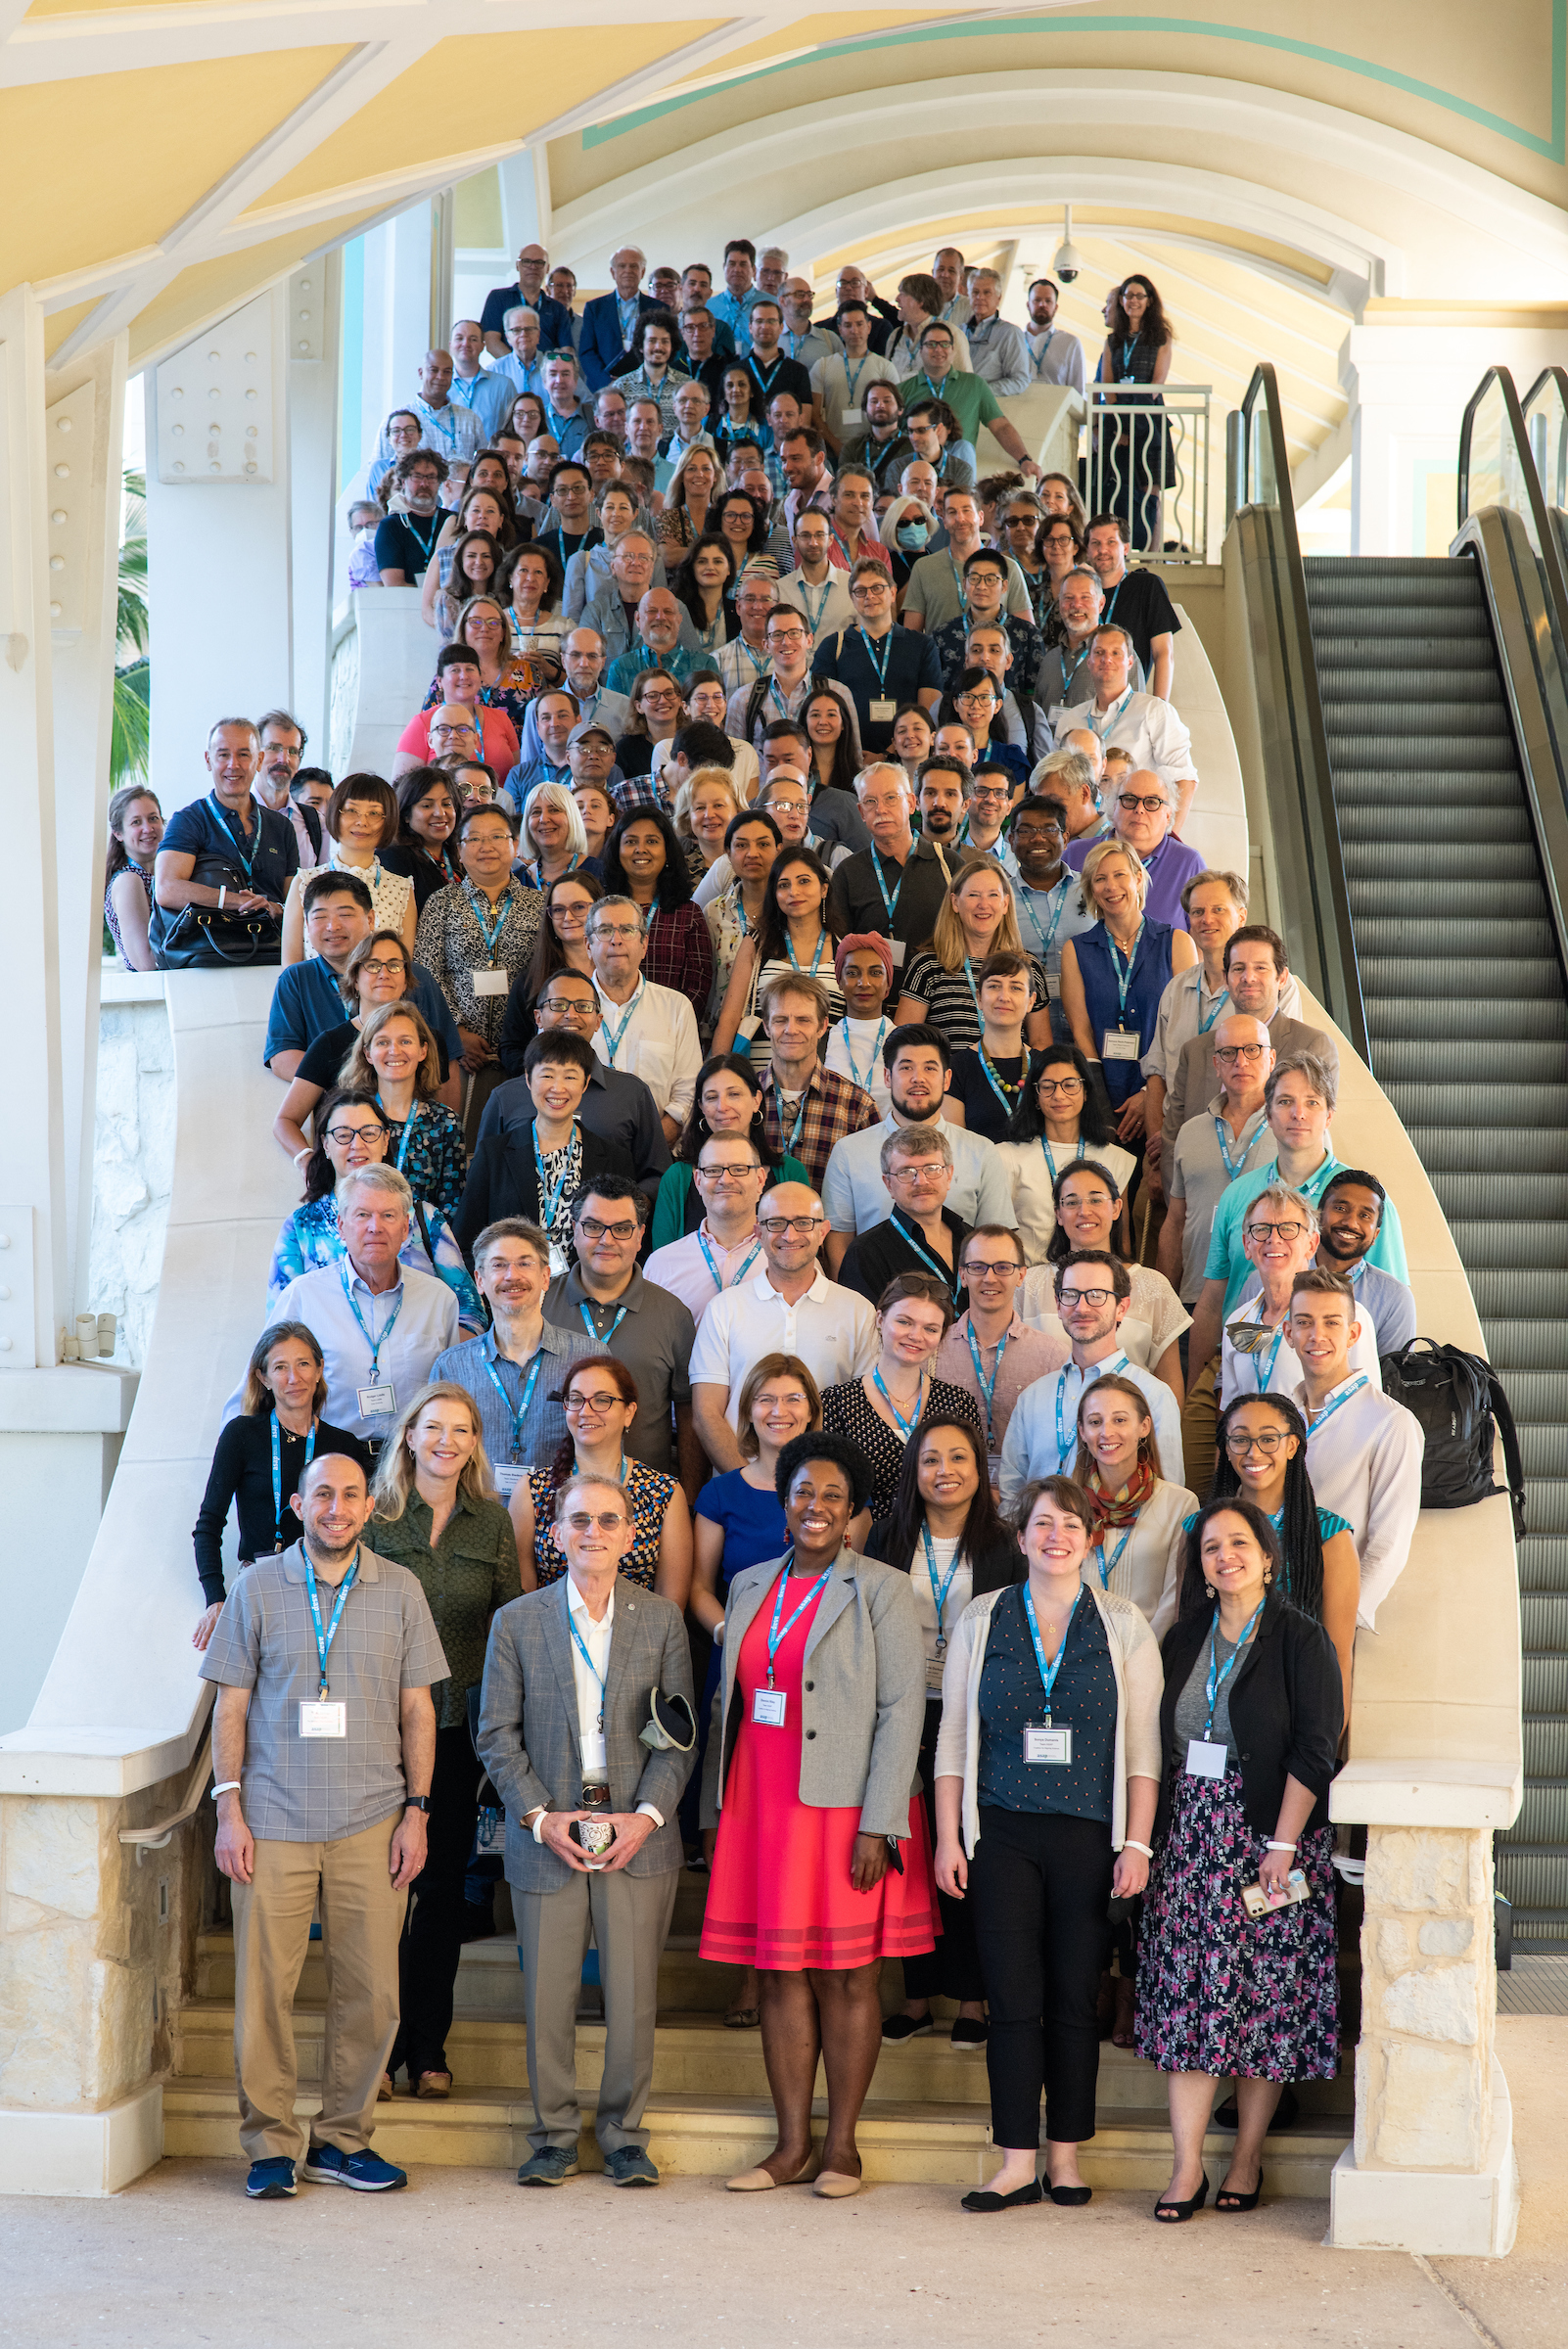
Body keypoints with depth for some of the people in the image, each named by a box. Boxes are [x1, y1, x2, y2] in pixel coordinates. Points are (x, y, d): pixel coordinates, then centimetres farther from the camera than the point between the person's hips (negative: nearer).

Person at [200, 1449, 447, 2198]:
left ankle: (341, 2139, 17)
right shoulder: (258, 1587, 4)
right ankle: (271, 2144, 12)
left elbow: (418, 1710, 9)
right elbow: (230, 1706, 5)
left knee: (371, 1990, 3)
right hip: (273, 1820, -1)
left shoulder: (399, 1590, 6)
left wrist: (416, 1811, 2)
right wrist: (229, 1807, -3)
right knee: (264, 1988, -1)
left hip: (371, 1823, 1)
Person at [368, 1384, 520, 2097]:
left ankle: (427, 2045, 16)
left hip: (461, 1725, 2)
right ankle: (379, 2043, 10)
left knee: (443, 1885, 7)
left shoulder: (492, 1521, 7)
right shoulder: (376, 1515, 1)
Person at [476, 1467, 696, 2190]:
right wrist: (540, 1816, -8)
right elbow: (496, 1733, 3)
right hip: (547, 1833, 0)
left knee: (632, 1994, 2)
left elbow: (680, 1736, 4)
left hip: (638, 1835, 0)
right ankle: (553, 2135, 16)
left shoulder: (661, 1621, 6)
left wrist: (648, 1814, -9)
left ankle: (623, 2133, 16)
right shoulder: (517, 1621, 4)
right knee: (547, 1995, 2)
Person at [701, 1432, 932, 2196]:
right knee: (779, 1976, 6)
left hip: (843, 1811, -4)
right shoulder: (750, 1587, 12)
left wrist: (878, 1824, -14)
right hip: (762, 1809, 5)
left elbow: (902, 1709, -8)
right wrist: (723, 1810, 9)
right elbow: (733, 1699, 15)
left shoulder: (880, 1590, -3)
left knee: (846, 1978, 1)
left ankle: (841, 2144, 10)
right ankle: (791, 2142, 13)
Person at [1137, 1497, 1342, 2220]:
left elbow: (1313, 1748, -8)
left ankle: (1247, 2160, 10)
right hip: (1189, 1829, 4)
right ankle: (1187, 2166, 0)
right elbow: (1159, 1743, 13)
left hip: (1267, 1830, -4)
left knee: (1264, 1994, 0)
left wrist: (1283, 1843, -15)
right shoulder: (1184, 1637, 11)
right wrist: (1150, 1836, 5)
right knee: (1186, 1993, -1)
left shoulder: (1300, 1639, -3)